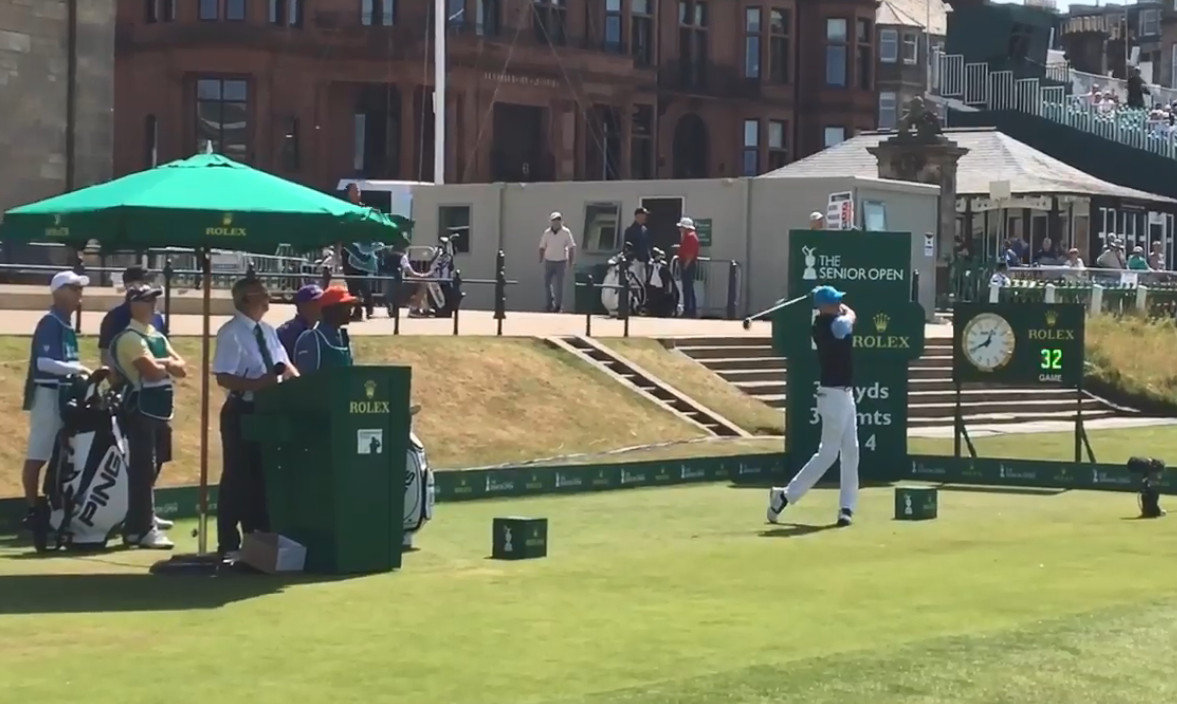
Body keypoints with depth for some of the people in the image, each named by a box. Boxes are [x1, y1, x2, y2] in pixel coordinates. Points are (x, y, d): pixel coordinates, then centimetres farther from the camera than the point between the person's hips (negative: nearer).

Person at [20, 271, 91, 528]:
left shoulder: (67, 325, 15)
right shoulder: (50, 323, -14)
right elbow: (44, 362, -25)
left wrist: (81, 372, 5)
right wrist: (79, 369, -25)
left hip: (65, 393, 10)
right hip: (47, 393, -10)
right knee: (37, 455, -5)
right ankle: (32, 511, -3)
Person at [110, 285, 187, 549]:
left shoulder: (158, 337, 17)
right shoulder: (130, 338, -11)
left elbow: (181, 368, 10)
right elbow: (153, 371, -22)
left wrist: (161, 363, -9)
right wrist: (169, 364, -2)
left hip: (161, 410, 9)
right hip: (141, 410, -9)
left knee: (150, 469, 11)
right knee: (143, 469, -8)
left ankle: (135, 526, 18)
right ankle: (144, 529, -8)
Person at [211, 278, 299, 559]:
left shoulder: (268, 331, 11)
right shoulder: (231, 333, -14)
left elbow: (285, 366, 13)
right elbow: (223, 377, -20)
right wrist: (256, 384, -31)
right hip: (241, 412, -8)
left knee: (263, 475, 13)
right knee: (238, 476, -1)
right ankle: (230, 544, 7)